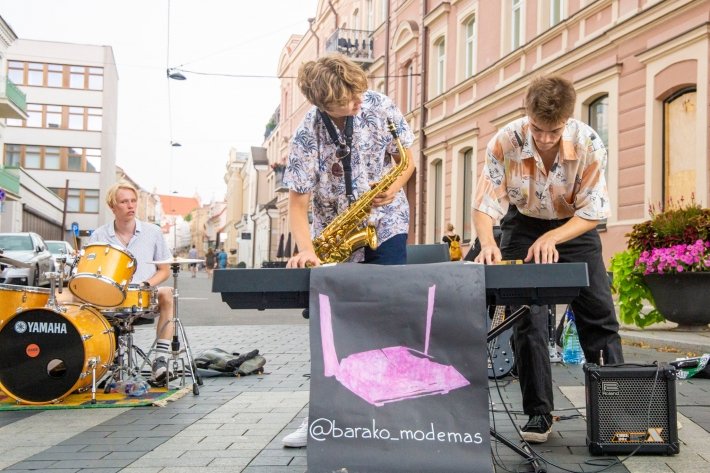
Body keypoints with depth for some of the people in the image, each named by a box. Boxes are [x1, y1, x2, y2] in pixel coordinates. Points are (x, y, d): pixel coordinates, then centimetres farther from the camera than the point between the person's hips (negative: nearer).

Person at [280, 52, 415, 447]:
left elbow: (406, 157, 2)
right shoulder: (308, 136, -18)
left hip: (385, 225, 1)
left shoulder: (379, 105, -11)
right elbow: (298, 203, -17)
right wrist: (306, 250, -33)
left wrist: (395, 186, -19)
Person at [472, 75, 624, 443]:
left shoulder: (588, 144, -25)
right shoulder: (505, 142, -25)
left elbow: (593, 213, -20)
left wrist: (551, 238, -35)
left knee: (599, 317, -1)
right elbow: (484, 205, -20)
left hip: (574, 227, 0)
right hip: (524, 226, 0)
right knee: (528, 320, -7)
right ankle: (538, 414, 3)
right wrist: (488, 243, -39)